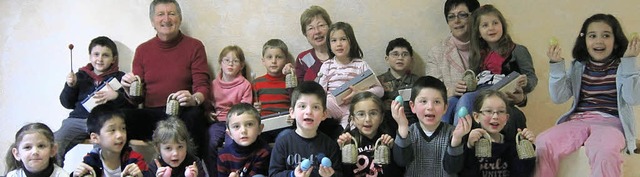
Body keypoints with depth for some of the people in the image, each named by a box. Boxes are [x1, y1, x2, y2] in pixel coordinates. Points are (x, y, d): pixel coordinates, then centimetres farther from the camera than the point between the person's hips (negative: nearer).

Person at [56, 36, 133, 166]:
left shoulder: (119, 77, 12)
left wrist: (116, 96, -16)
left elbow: (131, 104, 2)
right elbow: (67, 104, 21)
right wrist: (70, 86, 3)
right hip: (78, 119, 3)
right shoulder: (81, 76, 20)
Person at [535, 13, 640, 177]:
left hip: (610, 122, -3)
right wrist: (556, 65, -8)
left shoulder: (623, 67, 5)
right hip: (578, 121, 3)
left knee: (603, 152, -37)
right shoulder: (578, 67, 12)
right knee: (543, 143, -23)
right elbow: (558, 98, 3)